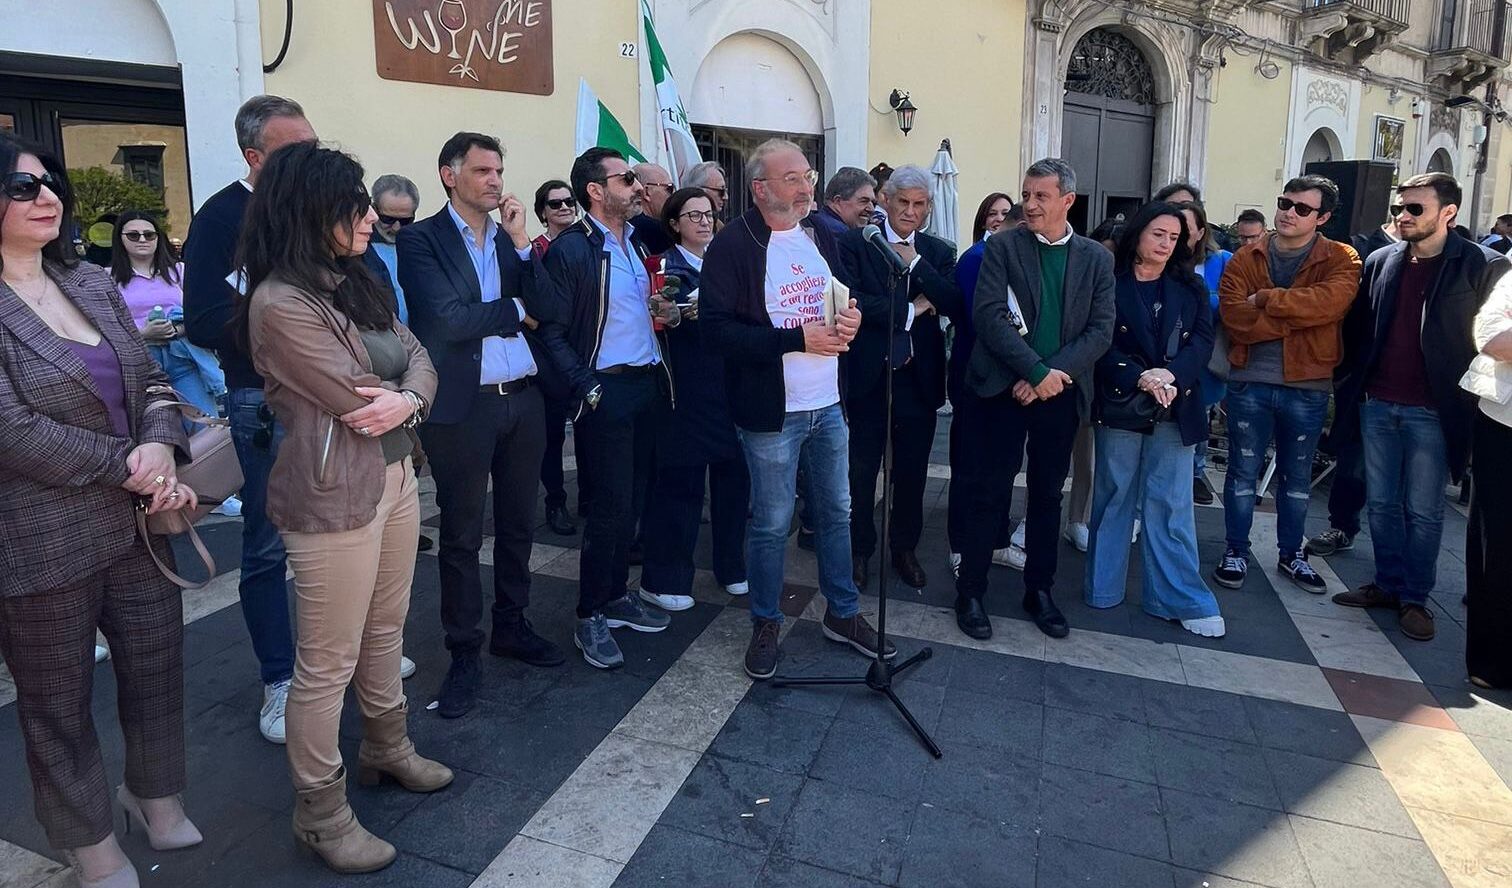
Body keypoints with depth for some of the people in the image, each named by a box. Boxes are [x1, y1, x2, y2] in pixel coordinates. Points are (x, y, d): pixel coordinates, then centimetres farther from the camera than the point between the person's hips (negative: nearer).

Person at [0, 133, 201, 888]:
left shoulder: (92, 284, 8)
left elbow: (152, 380, 7)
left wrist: (161, 448, -12)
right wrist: (128, 464, -15)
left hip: (136, 523, 6)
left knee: (158, 671, 16)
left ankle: (162, 810, 39)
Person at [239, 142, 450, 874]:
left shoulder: (355, 281, 8)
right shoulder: (279, 304, -19)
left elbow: (419, 358, 5)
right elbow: (358, 402, -20)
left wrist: (408, 399, -16)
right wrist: (404, 392, 0)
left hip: (396, 474, 9)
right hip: (334, 497, -8)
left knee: (385, 630, 22)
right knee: (328, 663, 5)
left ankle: (387, 749, 42)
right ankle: (320, 814, 23)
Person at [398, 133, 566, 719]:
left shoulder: (513, 237, 11)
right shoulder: (421, 240, -5)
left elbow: (547, 311, 0)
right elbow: (449, 321, -18)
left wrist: (521, 242, -7)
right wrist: (514, 310, -5)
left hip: (524, 400, 6)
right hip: (463, 406, -5)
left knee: (518, 524, 16)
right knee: (461, 535, 5)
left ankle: (511, 627, 33)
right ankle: (464, 654, 19)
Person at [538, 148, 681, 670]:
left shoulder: (636, 241, 13)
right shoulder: (569, 250, -11)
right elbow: (553, 334, -12)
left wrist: (666, 313, 2)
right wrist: (588, 390, -16)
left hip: (649, 384, 7)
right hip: (607, 392, -7)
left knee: (632, 501, 14)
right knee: (609, 506, -2)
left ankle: (617, 595, 29)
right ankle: (590, 619, 13)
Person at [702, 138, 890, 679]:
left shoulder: (821, 236, 9)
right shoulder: (733, 245, -12)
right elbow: (717, 328, -20)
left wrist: (850, 320, -4)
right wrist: (798, 339, -23)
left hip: (829, 404, 6)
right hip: (771, 410, -6)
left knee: (836, 512, 16)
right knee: (772, 523, 5)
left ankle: (842, 615, 33)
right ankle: (765, 624, 25)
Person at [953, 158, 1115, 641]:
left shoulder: (1096, 258, 7)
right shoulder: (1002, 247, -1)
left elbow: (1101, 329, 0)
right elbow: (988, 315, -11)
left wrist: (1053, 374, -13)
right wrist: (1037, 371, -17)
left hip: (1061, 393, 3)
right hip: (1003, 389, -3)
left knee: (1047, 495, 12)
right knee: (989, 494, 1)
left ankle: (1039, 590, 26)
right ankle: (970, 592, 13)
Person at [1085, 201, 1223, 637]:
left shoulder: (1191, 288, 11)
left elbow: (1202, 340, 1)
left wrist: (1171, 375, -17)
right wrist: (1139, 378, -20)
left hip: (1176, 408, 2)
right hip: (1120, 405, -2)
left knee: (1170, 504, 4)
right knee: (1114, 497, 6)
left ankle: (1180, 598, 10)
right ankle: (1103, 588, 18)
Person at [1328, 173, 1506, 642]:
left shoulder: (1484, 266, -6)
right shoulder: (1381, 261, 6)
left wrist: (1467, 398, -9)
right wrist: (1352, 384, 4)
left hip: (1431, 411, -4)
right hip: (1376, 405, 4)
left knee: (1423, 511, 5)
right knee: (1382, 504, 12)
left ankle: (1415, 598, 18)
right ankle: (1388, 584, 26)